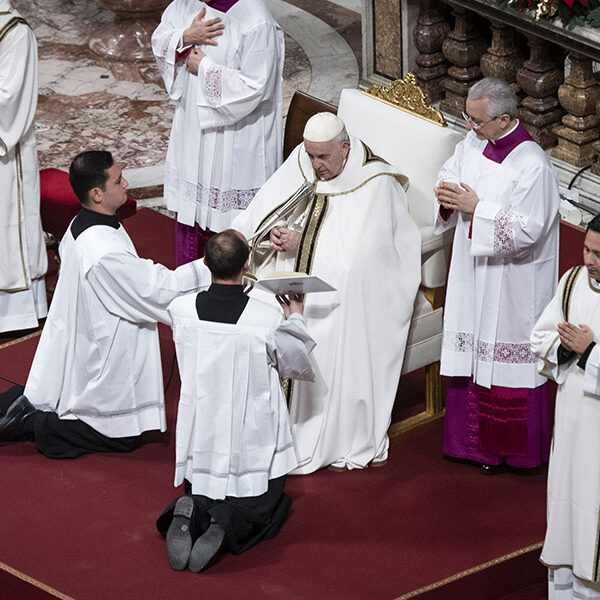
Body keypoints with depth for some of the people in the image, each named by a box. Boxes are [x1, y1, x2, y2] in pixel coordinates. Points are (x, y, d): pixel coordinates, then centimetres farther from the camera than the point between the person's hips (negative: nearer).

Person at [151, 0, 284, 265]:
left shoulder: (256, 23, -25)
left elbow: (254, 87, -25)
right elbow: (159, 42, 6)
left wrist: (204, 67, -18)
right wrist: (185, 38, -16)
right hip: (192, 127, 7)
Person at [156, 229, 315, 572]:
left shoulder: (180, 310, -13)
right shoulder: (269, 320, -21)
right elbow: (299, 367, -2)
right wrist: (297, 319, 16)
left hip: (200, 440, 3)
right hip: (252, 446, -3)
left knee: (202, 495, 29)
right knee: (264, 509, 21)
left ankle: (191, 513, -8)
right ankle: (228, 522, -13)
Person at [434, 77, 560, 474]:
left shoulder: (533, 166, -23)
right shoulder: (473, 144, -1)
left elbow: (527, 230, -24)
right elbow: (450, 176, 14)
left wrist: (476, 208, -23)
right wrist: (447, 198, -9)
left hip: (512, 282, -7)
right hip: (473, 271, 7)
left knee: (506, 357, 4)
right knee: (471, 350, 15)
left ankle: (506, 447, 19)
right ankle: (472, 438, 29)